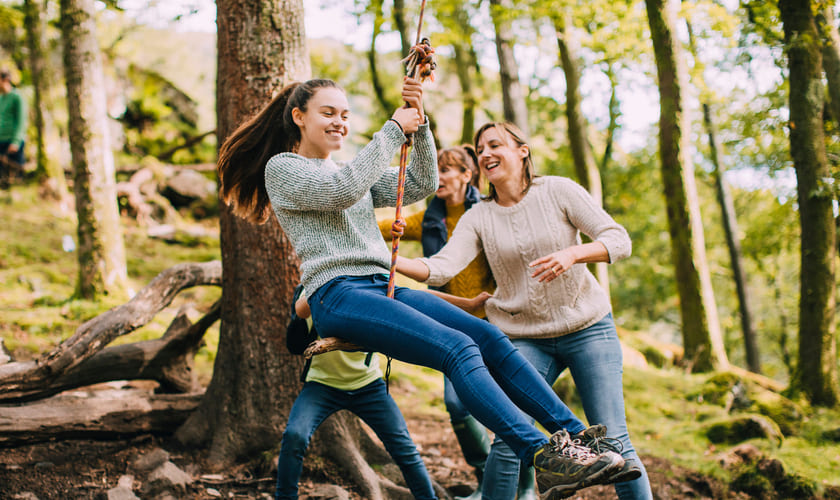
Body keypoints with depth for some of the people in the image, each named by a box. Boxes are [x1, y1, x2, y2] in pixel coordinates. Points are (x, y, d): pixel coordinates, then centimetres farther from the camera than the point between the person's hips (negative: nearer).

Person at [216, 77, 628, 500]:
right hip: (336, 296, -7)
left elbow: (421, 184, 17)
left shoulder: (356, 173, 27)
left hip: (383, 289, 7)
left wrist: (419, 123, 4)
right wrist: (392, 130, -7)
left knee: (491, 339, -12)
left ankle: (576, 435, -15)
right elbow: (341, 190, -13)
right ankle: (545, 458, -34)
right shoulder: (281, 167, 6)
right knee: (458, 349, -26)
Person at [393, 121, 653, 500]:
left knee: (613, 439, -5)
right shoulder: (478, 218, 2)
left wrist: (572, 253, -27)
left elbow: (619, 240, -8)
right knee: (507, 440, -13)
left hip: (588, 328, -1)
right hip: (525, 338, 2)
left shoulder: (557, 191, -4)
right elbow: (440, 269, -13)